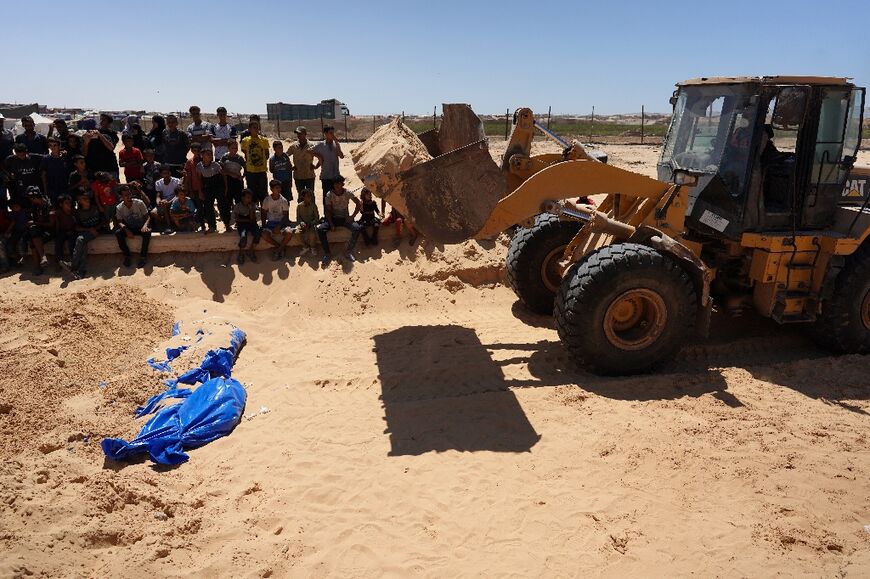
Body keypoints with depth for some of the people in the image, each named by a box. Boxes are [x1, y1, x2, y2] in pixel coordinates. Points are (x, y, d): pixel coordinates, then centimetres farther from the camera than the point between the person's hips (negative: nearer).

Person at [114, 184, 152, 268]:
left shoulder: (139, 203, -8)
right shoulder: (119, 208, -4)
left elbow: (147, 216, -7)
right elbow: (120, 222, -6)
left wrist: (145, 225, -30)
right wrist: (126, 229, -27)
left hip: (141, 228, -2)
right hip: (129, 228, 2)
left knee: (147, 232, -35)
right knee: (118, 233, -28)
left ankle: (143, 255, -21)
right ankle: (126, 255, -12)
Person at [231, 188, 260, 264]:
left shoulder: (253, 206, 2)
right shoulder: (237, 206, -4)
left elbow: (253, 219, -6)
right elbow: (237, 219, -6)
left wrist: (251, 209, -17)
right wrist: (248, 220, -6)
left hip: (251, 224, 3)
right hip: (241, 224, -3)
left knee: (257, 233, -28)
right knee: (243, 236, -33)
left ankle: (251, 251, -6)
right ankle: (241, 253, -8)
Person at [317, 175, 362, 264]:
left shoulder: (347, 193, -6)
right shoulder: (329, 195, -6)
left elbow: (358, 203, 1)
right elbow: (328, 210, -6)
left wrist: (353, 216, -10)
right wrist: (331, 224, -19)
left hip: (345, 218, 0)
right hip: (333, 218, 0)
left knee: (357, 228, -29)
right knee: (320, 229, -27)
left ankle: (348, 251, -17)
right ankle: (327, 253, -16)